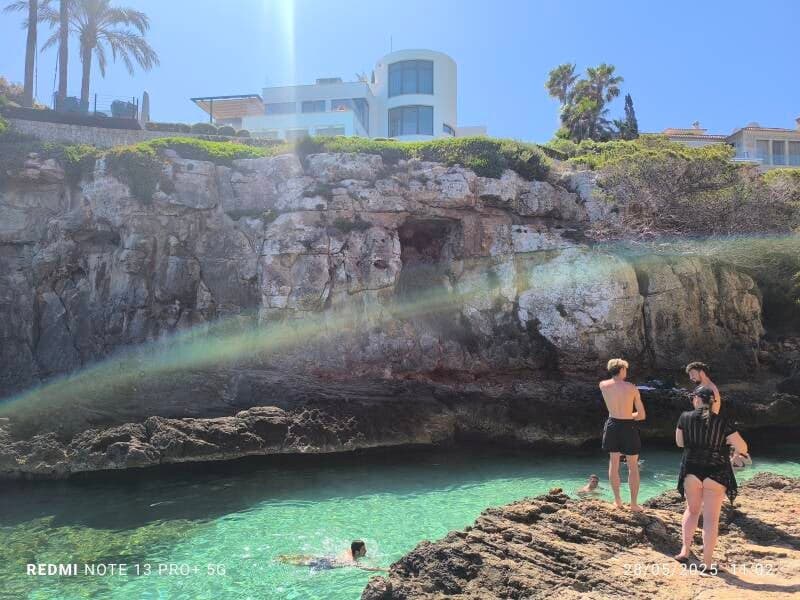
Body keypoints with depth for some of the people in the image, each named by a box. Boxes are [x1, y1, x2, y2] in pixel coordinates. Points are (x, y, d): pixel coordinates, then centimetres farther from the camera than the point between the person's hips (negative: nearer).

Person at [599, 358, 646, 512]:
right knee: (633, 466, 10)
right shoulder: (632, 388, -10)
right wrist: (628, 416, 10)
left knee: (614, 462, 15)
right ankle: (633, 503, 14)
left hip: (612, 425, 3)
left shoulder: (603, 385, -5)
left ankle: (617, 500, 18)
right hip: (628, 427, -2)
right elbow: (642, 415, -4)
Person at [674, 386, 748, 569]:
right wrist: (737, 451, 15)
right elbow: (742, 448, -6)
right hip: (716, 473, -1)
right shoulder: (723, 422, -8)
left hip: (691, 470, 1)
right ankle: (707, 563, 8)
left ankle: (685, 550, 18)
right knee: (711, 518, 6)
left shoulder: (685, 417, -4)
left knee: (692, 510, 22)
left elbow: (679, 443, 8)